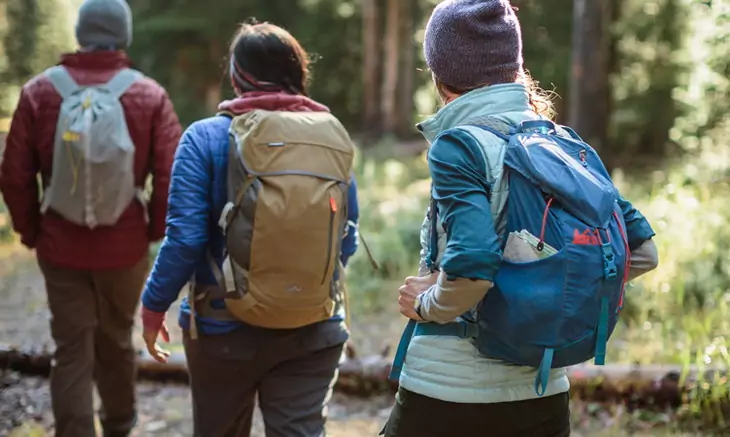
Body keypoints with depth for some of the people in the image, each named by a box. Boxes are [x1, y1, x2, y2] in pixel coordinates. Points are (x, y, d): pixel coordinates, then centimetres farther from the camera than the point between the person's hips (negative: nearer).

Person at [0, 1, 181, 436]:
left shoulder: (40, 91, -7)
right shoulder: (150, 95, -9)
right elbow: (173, 176, -13)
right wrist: (154, 230, 2)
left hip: (60, 246, -1)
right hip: (126, 245, 1)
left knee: (72, 350, 8)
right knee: (116, 339, 22)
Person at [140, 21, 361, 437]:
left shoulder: (207, 137, -10)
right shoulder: (335, 136, 0)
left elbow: (186, 238, -13)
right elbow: (348, 240, 5)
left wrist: (154, 305, 1)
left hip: (226, 328, -1)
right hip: (315, 330, 2)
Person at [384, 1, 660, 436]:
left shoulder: (459, 145, -13)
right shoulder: (565, 143, 5)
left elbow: (471, 266, -26)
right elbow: (642, 251, 5)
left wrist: (427, 304, -8)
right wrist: (551, 289, 9)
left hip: (449, 394, -5)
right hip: (544, 396, 6)